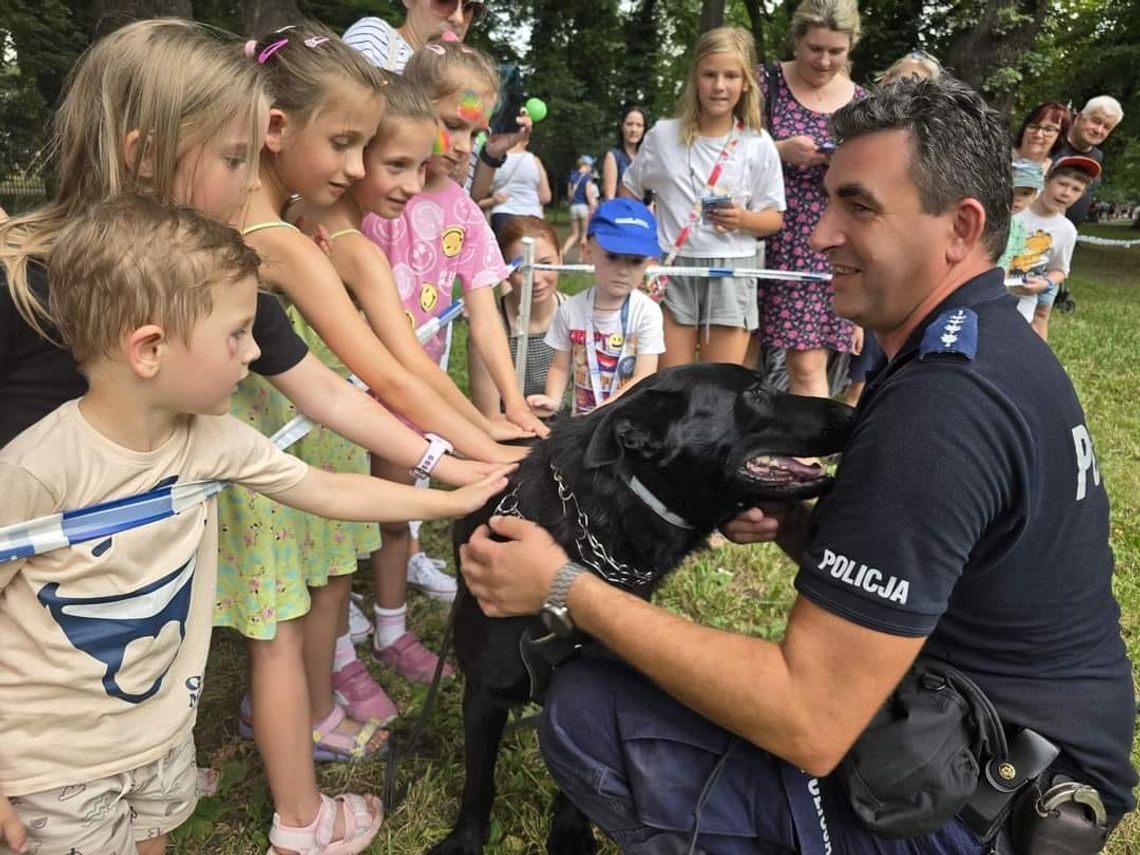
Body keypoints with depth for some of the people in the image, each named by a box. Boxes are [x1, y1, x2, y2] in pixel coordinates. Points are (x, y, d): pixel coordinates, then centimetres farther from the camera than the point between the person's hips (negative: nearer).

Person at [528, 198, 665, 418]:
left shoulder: (647, 312, -8)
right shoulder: (570, 309, -1)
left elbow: (644, 379, -11)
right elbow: (560, 366, 5)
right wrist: (553, 400, -15)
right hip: (580, 420, 1)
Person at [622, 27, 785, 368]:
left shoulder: (758, 144, -1)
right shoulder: (663, 135, 1)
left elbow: (775, 218, 4)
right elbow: (629, 193, 14)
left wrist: (743, 219, -17)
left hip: (730, 272, 0)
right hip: (672, 268, 1)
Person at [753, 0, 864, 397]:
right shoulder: (766, 81, 0)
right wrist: (781, 150, -17)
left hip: (821, 249, 1)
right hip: (760, 240, -1)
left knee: (808, 366, -2)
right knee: (740, 352, 6)